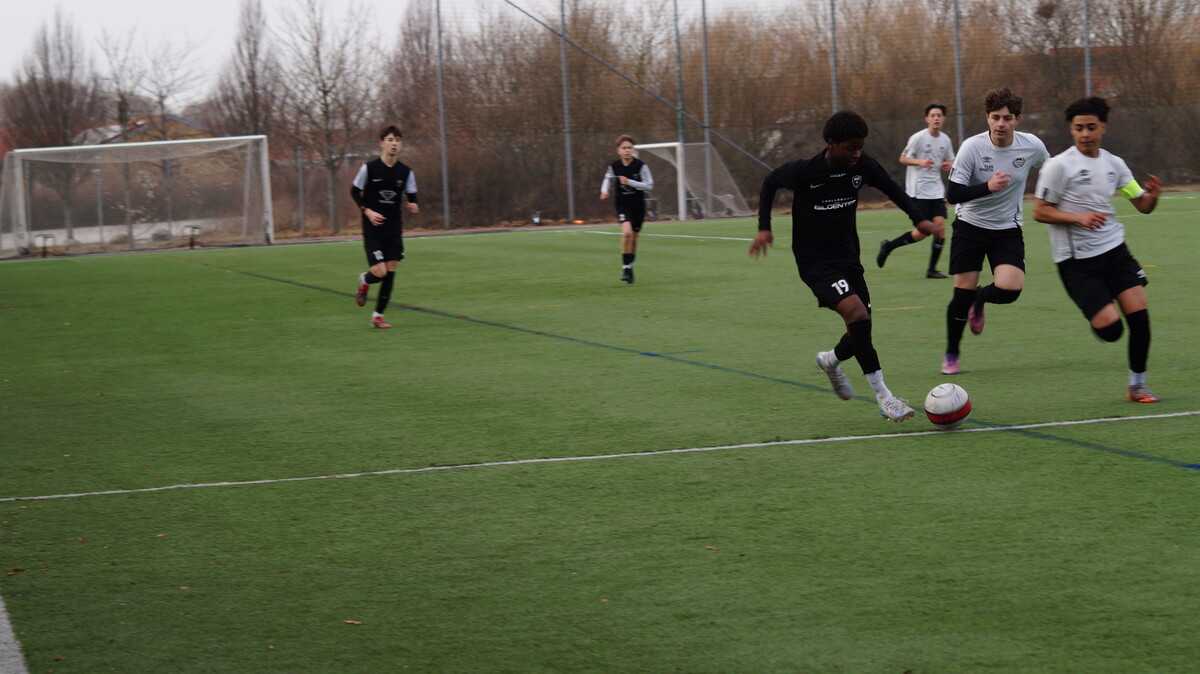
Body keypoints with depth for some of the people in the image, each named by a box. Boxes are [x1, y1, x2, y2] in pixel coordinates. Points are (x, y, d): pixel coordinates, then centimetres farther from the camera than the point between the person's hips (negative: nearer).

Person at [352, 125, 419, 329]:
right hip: (373, 228, -4)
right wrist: (368, 211, -13)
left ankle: (378, 316, 10)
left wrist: (414, 207, -16)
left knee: (390, 273, -1)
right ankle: (364, 282, 24)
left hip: (394, 228, 4)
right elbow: (355, 192, 1)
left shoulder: (406, 172, 1)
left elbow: (412, 197, 8)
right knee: (379, 272, -14)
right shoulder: (369, 168, -9)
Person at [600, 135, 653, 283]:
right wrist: (604, 190, -2)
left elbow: (649, 186, -13)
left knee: (633, 238, 10)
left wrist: (630, 182, -23)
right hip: (622, 205, -1)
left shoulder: (641, 166, -11)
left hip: (638, 205, 1)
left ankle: (630, 267, 31)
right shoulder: (614, 166, -5)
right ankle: (625, 268, -16)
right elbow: (608, 178, 17)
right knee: (627, 232, -24)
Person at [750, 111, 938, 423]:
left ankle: (831, 360, 43)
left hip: (848, 257, 6)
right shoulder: (803, 172, -18)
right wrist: (764, 228, -2)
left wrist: (918, 218, 0)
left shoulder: (862, 165, -6)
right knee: (857, 314, -25)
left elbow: (891, 187, 11)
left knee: (862, 332, 7)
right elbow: (770, 182, 2)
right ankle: (883, 396, -20)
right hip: (815, 262, -6)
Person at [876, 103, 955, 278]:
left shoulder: (945, 140, 8)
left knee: (940, 225, -8)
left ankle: (932, 269, 0)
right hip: (919, 190, -5)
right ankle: (888, 246, 14)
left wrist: (948, 166, -3)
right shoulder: (918, 137, -9)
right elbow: (903, 158, -6)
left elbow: (950, 162, 21)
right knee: (922, 233, -9)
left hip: (936, 190, 5)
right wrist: (920, 162, -24)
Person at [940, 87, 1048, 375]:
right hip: (970, 225, -1)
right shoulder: (972, 147, -18)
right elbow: (953, 194, -21)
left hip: (1007, 229, 1)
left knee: (1008, 290, -20)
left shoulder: (1032, 146, -10)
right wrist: (988, 186, -34)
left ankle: (979, 300, 18)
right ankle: (951, 354, 18)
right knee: (963, 292, -4)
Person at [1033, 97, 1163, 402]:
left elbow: (1142, 205, 12)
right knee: (1109, 328, -14)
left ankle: (1136, 385, 10)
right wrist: (1079, 218, -22)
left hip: (1114, 249, 5)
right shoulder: (1059, 165, -10)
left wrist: (1153, 195, -11)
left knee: (1139, 313, -7)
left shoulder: (1114, 164, 7)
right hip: (1076, 259, -5)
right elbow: (1040, 212, -9)